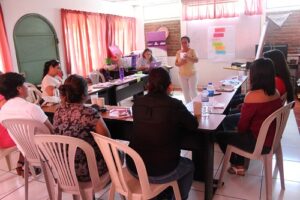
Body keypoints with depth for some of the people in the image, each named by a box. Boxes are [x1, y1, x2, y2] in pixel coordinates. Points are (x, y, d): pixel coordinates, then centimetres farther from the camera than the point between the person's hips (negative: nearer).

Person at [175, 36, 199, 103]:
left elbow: (196, 60, -18)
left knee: (193, 91, -4)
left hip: (192, 74, -3)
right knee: (185, 92, 5)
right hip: (182, 75, 3)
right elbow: (176, 63, 5)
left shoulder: (192, 51, -5)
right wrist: (180, 63, -17)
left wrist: (188, 57, -34)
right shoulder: (178, 52, 4)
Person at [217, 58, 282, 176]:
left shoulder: (253, 96, -26)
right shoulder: (275, 93, -2)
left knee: (220, 135, 10)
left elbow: (242, 125, -17)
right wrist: (245, 106, 13)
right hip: (272, 139, 8)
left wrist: (237, 129, 3)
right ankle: (240, 164, 34)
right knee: (232, 131, 26)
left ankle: (237, 165, 28)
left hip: (258, 143, -8)